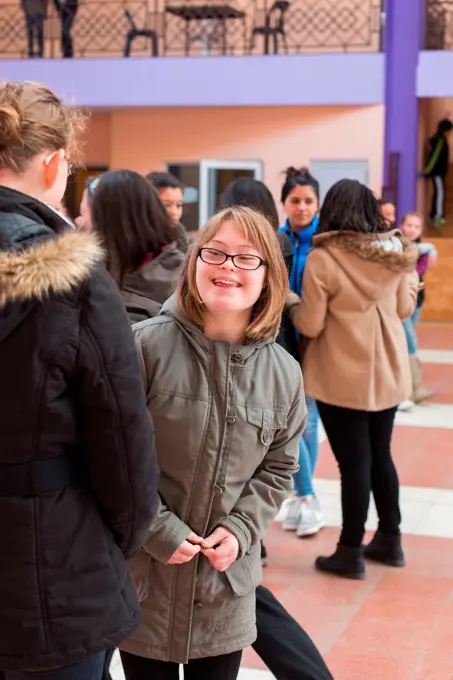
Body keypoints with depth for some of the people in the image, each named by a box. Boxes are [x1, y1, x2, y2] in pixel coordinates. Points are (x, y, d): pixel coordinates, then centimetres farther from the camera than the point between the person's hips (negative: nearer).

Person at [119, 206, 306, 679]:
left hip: (228, 582, 3)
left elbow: (277, 468, 9)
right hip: (144, 573, -3)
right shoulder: (148, 345, -14)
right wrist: (158, 530, -14)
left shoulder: (283, 372, 0)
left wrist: (240, 530, -6)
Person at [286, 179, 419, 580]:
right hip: (388, 373, 5)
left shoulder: (322, 259, -17)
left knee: (354, 462, 3)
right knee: (380, 456, 18)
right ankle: (390, 540, 29)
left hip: (343, 379, -5)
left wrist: (293, 305, 6)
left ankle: (351, 553, 13)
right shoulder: (396, 250, -2)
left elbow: (310, 326, -13)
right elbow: (405, 309, 10)